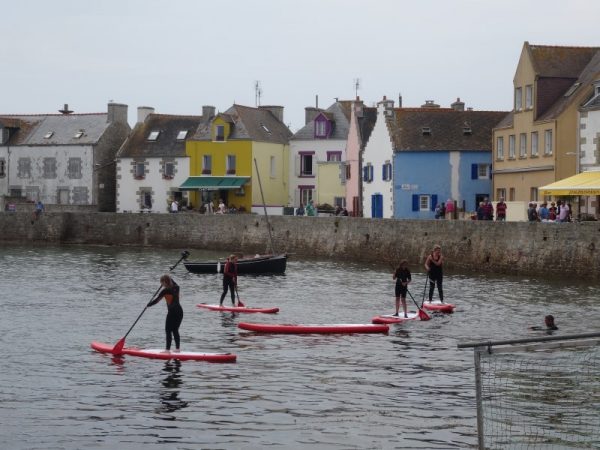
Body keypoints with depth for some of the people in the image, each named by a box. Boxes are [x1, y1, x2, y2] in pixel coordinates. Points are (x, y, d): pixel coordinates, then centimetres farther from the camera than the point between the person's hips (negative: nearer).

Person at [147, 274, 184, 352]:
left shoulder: (165, 291, -9)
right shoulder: (176, 288, 9)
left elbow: (156, 300, -4)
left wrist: (149, 304, 11)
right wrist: (170, 278, 40)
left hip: (172, 312, -7)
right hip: (180, 311, 7)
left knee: (168, 331, -1)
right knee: (175, 330, 14)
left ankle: (168, 349, -4)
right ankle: (177, 348, 14)